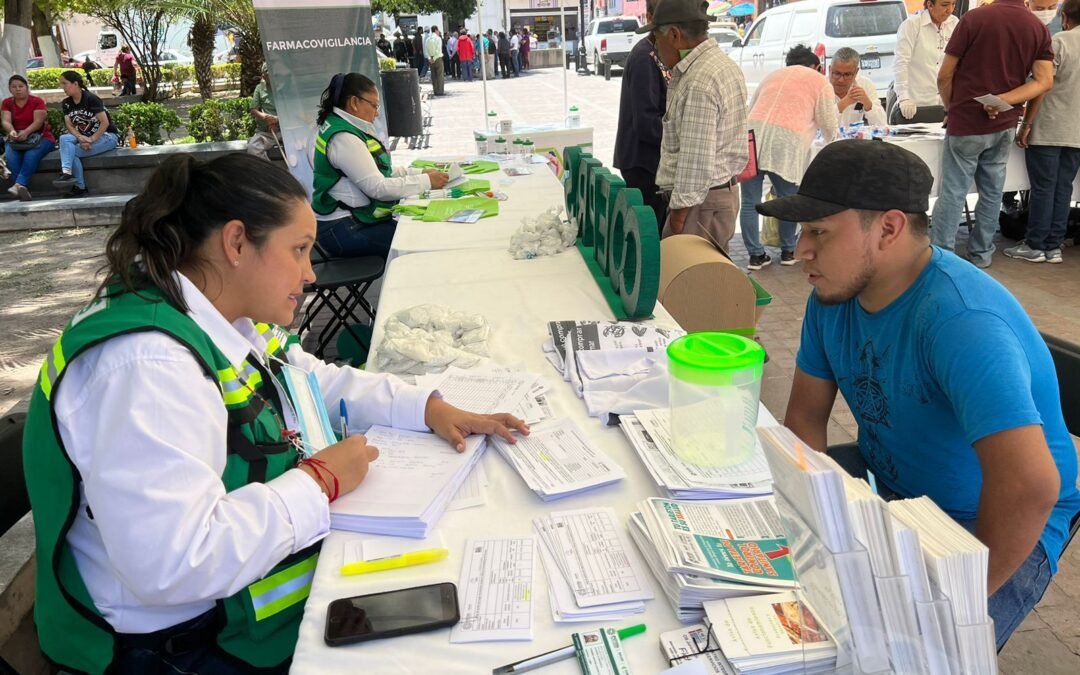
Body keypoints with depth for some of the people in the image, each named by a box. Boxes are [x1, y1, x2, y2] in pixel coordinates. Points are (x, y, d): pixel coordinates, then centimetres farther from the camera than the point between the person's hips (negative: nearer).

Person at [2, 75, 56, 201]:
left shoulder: (37, 101, -1)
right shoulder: (7, 103, 10)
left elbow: (38, 121, -14)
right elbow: (6, 121, -5)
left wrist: (26, 132, -32)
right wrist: (11, 132, -29)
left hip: (40, 137, -3)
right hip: (16, 139, 3)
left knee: (31, 155, -36)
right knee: (10, 156, -30)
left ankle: (18, 185, -46)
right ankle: (23, 188, -39)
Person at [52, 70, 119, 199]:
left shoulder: (91, 98, -13)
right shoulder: (66, 103, 6)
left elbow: (105, 123, -17)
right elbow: (69, 125, -1)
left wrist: (91, 139, -22)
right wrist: (80, 138, -21)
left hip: (106, 136, -6)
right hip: (85, 138, 6)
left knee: (70, 151, -24)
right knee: (64, 139, -24)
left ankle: (80, 187, -19)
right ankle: (67, 174, -27)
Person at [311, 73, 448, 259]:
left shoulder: (348, 128, 10)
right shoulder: (343, 138, -19)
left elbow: (378, 173, 15)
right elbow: (378, 188, -22)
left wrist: (419, 172, 5)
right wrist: (426, 181, -15)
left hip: (353, 218, 10)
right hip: (344, 230, -10)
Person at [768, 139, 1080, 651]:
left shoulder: (961, 320, -32)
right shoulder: (833, 293, -7)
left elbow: (1029, 485, -41)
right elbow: (806, 415, 0)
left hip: (995, 524, -6)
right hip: (884, 480, 7)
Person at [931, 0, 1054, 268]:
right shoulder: (1039, 28, 4)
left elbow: (944, 77, -9)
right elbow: (1044, 81, -5)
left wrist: (950, 110, 6)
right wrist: (1002, 100, -9)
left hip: (966, 123, -5)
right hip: (1004, 124, 5)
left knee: (953, 193, -4)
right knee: (992, 191, 13)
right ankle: (981, 252, 20)